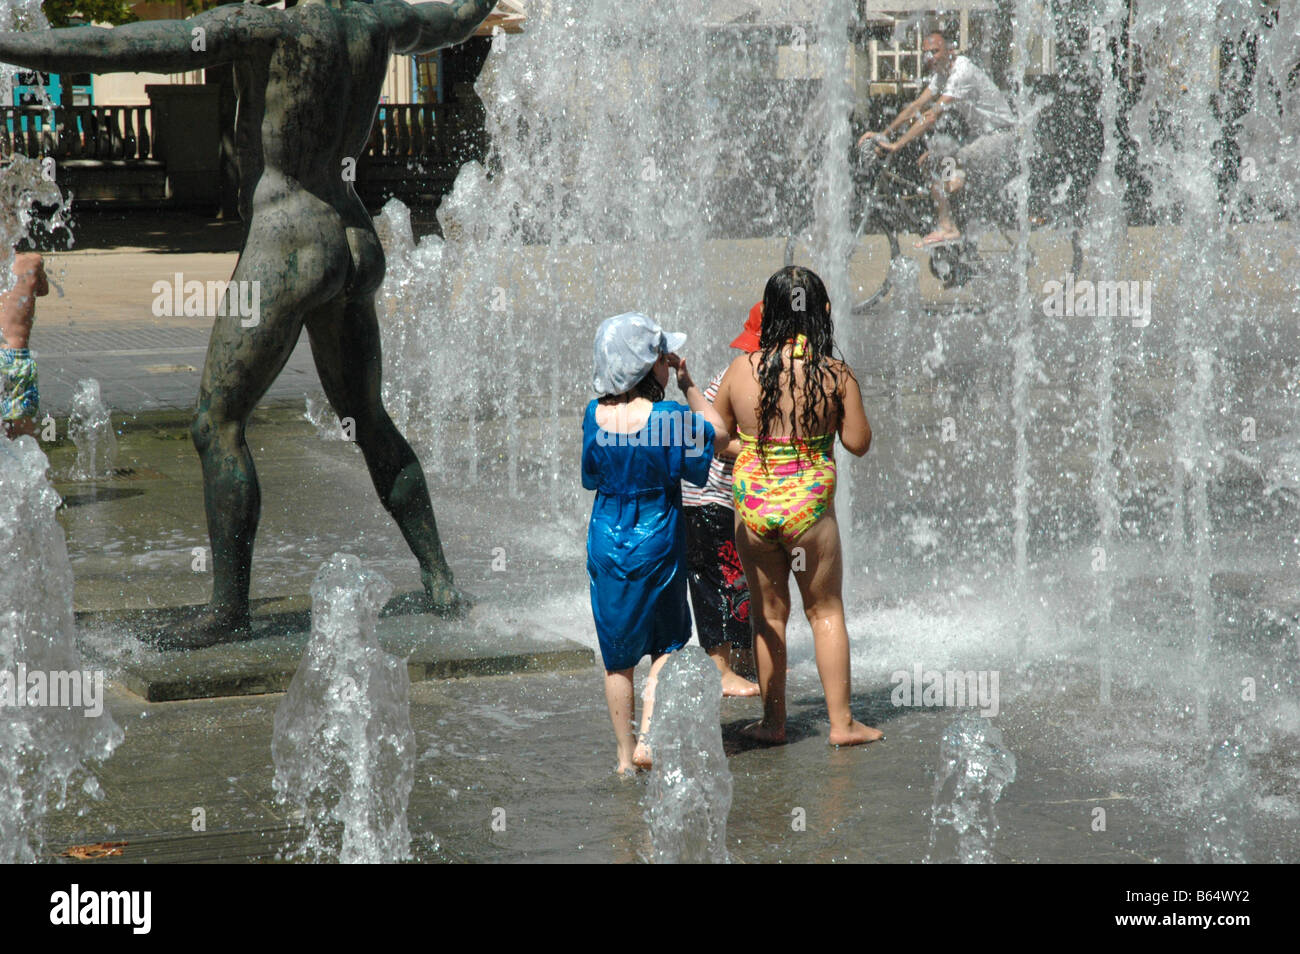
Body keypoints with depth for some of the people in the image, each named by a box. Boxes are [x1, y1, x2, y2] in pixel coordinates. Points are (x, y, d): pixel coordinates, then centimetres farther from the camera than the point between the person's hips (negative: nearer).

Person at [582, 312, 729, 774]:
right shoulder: (668, 416, -19)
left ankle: (625, 752, 20)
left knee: (618, 653, 14)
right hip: (657, 542, -3)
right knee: (667, 642, 16)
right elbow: (719, 434, -2)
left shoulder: (596, 415, -7)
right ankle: (648, 737, 3)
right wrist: (688, 385, 0)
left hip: (606, 541, 3)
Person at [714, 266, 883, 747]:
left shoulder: (742, 369, -5)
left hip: (751, 504, 2)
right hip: (809, 504, -1)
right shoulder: (835, 375, -10)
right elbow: (858, 442, -4)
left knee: (768, 612, 14)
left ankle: (773, 721, 18)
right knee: (826, 611, 11)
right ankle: (841, 722, 13)